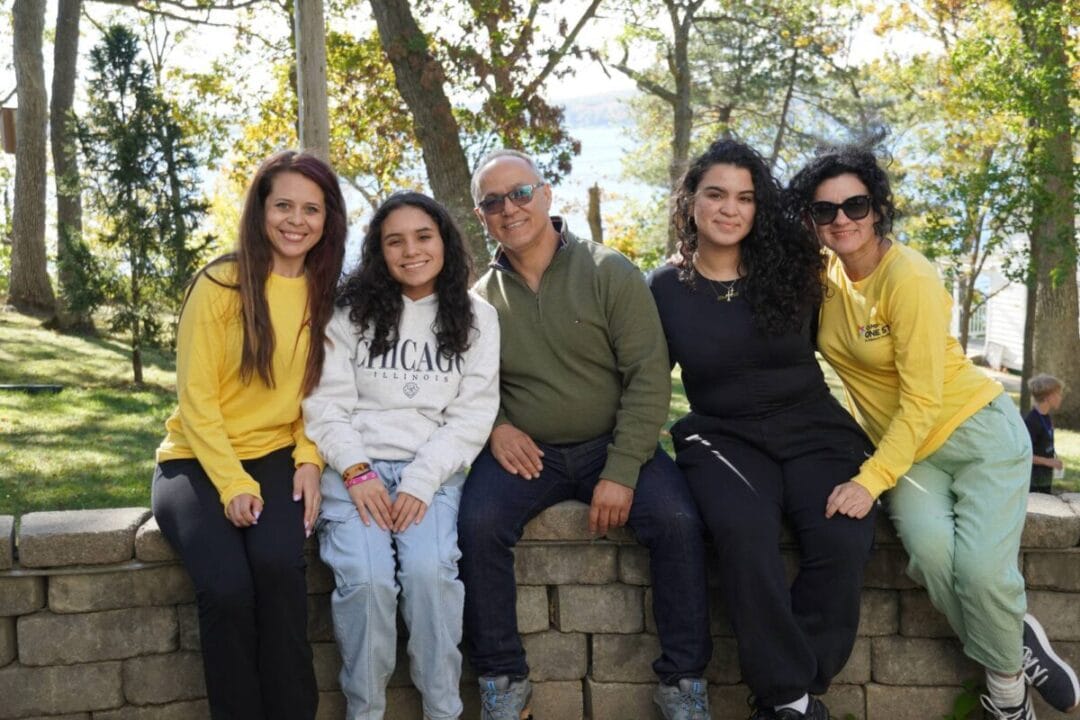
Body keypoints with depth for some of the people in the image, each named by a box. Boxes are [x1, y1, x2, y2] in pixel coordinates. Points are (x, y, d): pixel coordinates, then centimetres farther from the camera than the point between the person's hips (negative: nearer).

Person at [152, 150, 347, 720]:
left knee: (279, 563, -30)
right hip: (198, 461, -2)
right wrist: (234, 484, -16)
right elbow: (195, 397, -8)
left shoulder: (327, 294, 4)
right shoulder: (220, 284, -8)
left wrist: (309, 460, -9)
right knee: (227, 585, -29)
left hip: (276, 457, 2)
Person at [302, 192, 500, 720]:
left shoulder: (477, 318, 8)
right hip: (354, 468, 0)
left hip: (433, 471, 0)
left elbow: (473, 415, 0)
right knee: (366, 579, -27)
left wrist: (420, 481, -12)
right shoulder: (350, 310, 6)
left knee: (429, 571, -29)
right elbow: (325, 404, 1)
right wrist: (357, 472, -13)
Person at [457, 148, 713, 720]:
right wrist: (494, 426, -10)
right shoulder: (481, 298, 5)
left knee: (676, 519, -26)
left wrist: (621, 472, -17)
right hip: (525, 452, 2)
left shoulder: (610, 273, -4)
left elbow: (648, 376, -9)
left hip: (612, 443, -1)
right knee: (478, 523, -27)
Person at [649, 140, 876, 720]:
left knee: (842, 540, -29)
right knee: (743, 531, -35)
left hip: (813, 430, 1)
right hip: (725, 437, -1)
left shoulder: (790, 269, 2)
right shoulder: (666, 289, 3)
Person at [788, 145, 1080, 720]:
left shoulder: (909, 278, -19)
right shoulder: (821, 277, -2)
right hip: (905, 451, 4)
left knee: (980, 569, -24)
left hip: (978, 432, -4)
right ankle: (1017, 642, 1)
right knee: (931, 552, -26)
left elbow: (921, 401, -20)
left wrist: (870, 481, -26)